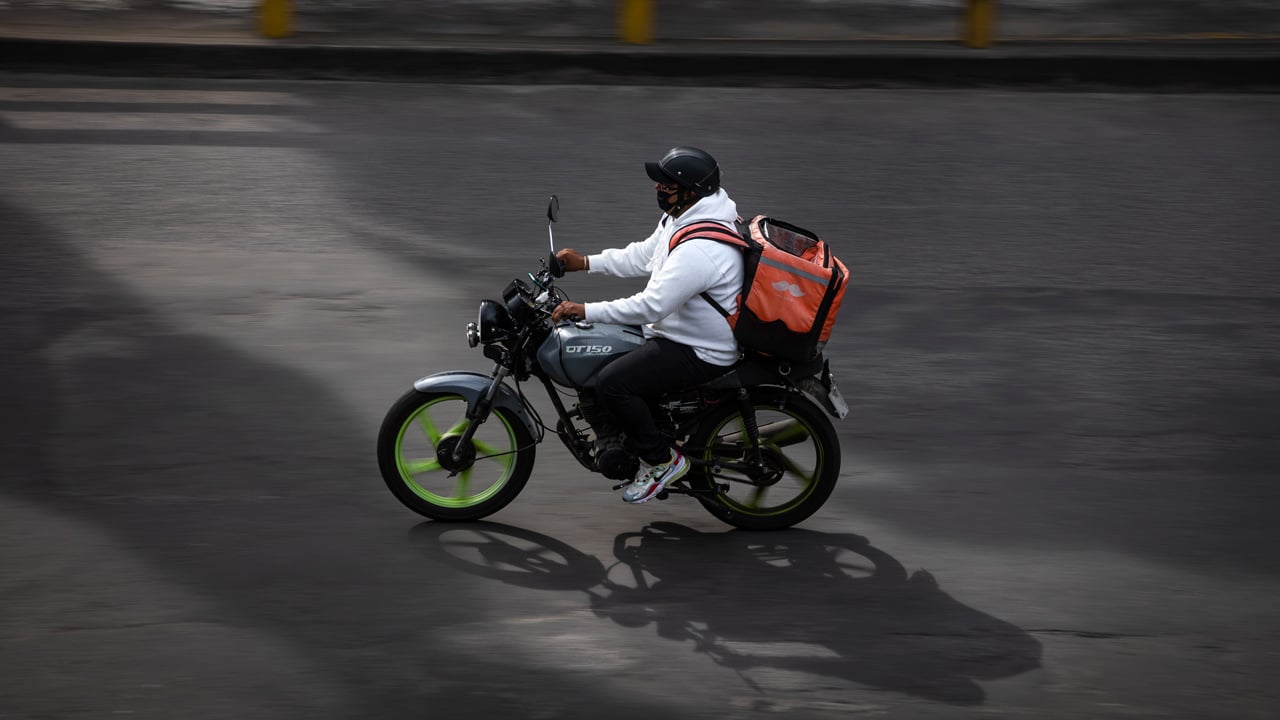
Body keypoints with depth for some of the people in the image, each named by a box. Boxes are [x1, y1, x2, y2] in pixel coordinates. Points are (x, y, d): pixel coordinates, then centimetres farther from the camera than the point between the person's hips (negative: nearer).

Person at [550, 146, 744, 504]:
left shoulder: (700, 249, -31)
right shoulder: (680, 216, 1)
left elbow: (651, 307, -33)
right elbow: (643, 256, 16)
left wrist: (585, 310, -28)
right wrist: (586, 263, 8)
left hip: (701, 352, -11)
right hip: (675, 327, 11)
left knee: (612, 383, -22)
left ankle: (660, 460, -6)